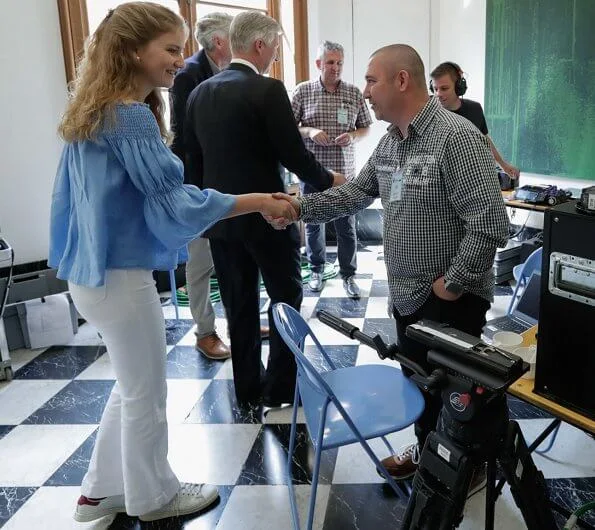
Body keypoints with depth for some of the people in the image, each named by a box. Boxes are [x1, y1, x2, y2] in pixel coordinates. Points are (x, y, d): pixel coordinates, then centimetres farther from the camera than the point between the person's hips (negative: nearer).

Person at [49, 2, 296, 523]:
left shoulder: (94, 112, 8)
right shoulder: (132, 116, -20)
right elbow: (174, 201, -19)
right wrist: (260, 201, -14)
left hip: (94, 271, 9)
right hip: (122, 276, -9)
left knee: (132, 384, 23)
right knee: (145, 394, 9)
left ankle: (102, 490, 37)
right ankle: (153, 498, 31)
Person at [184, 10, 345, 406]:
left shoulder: (199, 93, 6)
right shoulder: (268, 90, -14)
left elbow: (194, 159, 11)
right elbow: (294, 154, -14)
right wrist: (327, 180, 4)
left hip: (219, 216, 6)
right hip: (265, 214, -6)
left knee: (239, 304, 13)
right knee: (287, 297, 10)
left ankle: (247, 388, 23)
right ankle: (281, 386, 18)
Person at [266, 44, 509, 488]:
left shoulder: (457, 137, -21)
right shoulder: (391, 140, 8)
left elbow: (491, 223, -25)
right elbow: (357, 192, 12)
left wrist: (454, 282, -19)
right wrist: (302, 207, 0)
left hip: (451, 299, -8)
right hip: (408, 295, 8)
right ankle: (427, 451, 44)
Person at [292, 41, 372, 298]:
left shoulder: (354, 93, 4)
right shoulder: (303, 91, -1)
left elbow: (365, 127, 11)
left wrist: (352, 135, -11)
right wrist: (309, 131, -18)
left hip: (344, 171, 1)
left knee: (347, 226, 5)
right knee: (313, 223, 12)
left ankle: (348, 274, 19)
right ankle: (316, 269, 30)